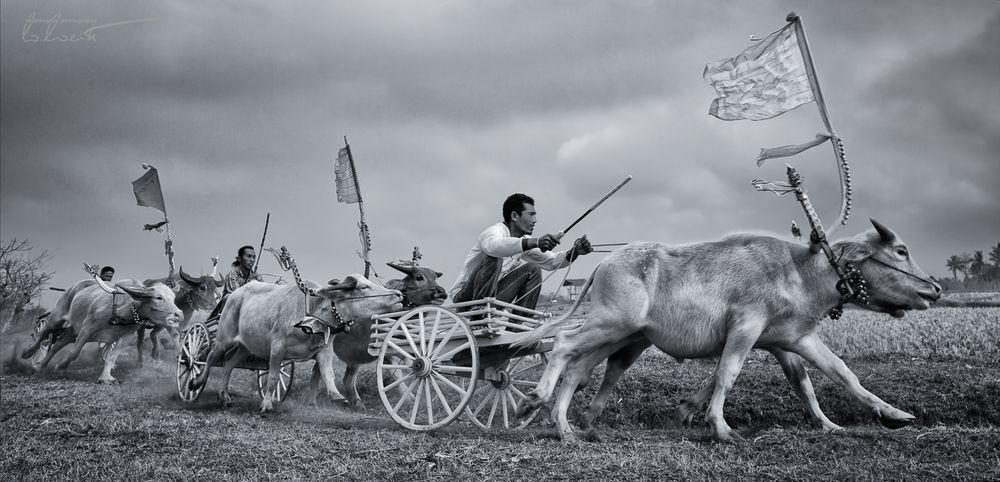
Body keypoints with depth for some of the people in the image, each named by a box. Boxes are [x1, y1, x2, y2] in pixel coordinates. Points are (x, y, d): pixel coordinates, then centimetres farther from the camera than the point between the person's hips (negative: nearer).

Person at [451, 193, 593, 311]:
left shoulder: (525, 241, 6)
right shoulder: (495, 231, -19)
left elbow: (551, 261, -1)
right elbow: (495, 245, -45)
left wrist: (575, 251, -21)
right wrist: (535, 242, -58)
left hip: (493, 297, 8)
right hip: (465, 296, -8)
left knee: (533, 269, -1)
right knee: (492, 258, -29)